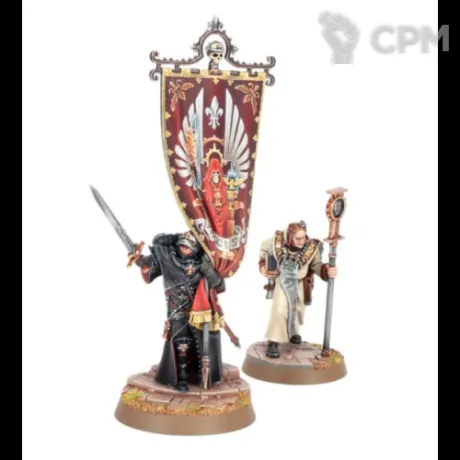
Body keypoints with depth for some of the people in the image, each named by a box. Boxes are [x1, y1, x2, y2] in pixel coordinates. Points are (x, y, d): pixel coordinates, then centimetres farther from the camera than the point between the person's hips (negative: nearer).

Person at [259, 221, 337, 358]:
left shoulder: (312, 247, -28)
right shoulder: (278, 242, -26)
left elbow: (316, 265, -16)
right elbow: (264, 248, -5)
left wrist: (326, 271, -35)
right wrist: (262, 266, -11)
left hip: (300, 282, 2)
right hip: (282, 280, -1)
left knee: (298, 309, 18)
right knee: (279, 309, -16)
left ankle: (293, 331, 49)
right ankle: (274, 342, -5)